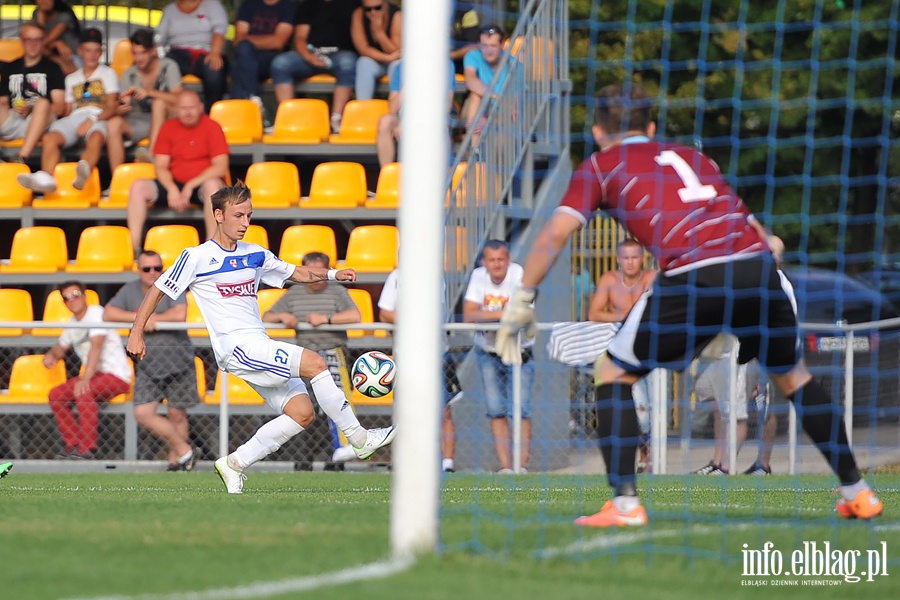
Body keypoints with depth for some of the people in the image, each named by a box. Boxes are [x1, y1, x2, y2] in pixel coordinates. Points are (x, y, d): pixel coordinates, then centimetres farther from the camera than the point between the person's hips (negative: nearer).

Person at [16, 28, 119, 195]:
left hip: (98, 119, -4)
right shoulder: (71, 79, 29)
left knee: (96, 138, -42)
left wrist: (92, 120, -14)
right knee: (49, 138, -30)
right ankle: (46, 178, -52)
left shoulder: (108, 73, 18)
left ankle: (84, 172, -74)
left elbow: (112, 107, 4)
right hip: (74, 118, 4)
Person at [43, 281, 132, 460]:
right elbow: (60, 348, 25)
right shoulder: (73, 323, 12)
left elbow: (96, 346, -27)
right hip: (96, 376, 9)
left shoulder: (96, 313, -14)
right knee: (56, 395, 0)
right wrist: (50, 355, -1)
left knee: (83, 390, -33)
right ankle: (73, 444, 1)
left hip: (118, 375, -9)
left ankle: (87, 447, -31)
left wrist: (85, 379, -38)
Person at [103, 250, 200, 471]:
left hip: (178, 361, -4)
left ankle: (175, 460, 15)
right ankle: (185, 451, 1)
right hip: (147, 366, 4)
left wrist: (151, 319, -13)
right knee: (143, 413, -9)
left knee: (177, 415, 0)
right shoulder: (130, 291, 6)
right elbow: (107, 314, -4)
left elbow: (180, 315, -24)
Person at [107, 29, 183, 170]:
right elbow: (124, 105, -1)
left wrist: (149, 92, -27)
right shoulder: (129, 74, 6)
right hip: (138, 123, 3)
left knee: (159, 102, -34)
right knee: (114, 123, -28)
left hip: (165, 121, -2)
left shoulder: (168, 67, -3)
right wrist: (121, 109, -26)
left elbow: (178, 99, -15)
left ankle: (152, 152, -44)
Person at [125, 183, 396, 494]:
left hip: (260, 348, 8)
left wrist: (332, 274, 11)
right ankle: (360, 439, -15)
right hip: (235, 347, -8)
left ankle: (234, 463, 6)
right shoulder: (196, 257, -2)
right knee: (314, 363, -21)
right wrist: (136, 334, 0)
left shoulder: (255, 255, 16)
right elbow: (158, 290, 3)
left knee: (302, 413, -4)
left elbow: (296, 273, 27)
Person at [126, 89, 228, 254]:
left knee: (212, 185, -39)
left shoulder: (211, 127, -4)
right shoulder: (168, 128, 7)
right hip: (175, 184, 4)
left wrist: (191, 186, -18)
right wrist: (172, 189, -16)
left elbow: (221, 167, -11)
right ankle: (133, 248, -24)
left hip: (201, 184, -4)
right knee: (138, 186, -19)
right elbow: (161, 166, 4)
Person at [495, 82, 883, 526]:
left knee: (613, 374, 15)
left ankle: (624, 504, 2)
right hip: (758, 265, 4)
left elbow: (556, 233, 5)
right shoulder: (692, 157, 32)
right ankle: (856, 493, 30)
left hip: (692, 275, -4)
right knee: (792, 375, 28)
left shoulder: (601, 166, 19)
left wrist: (522, 300, 7)